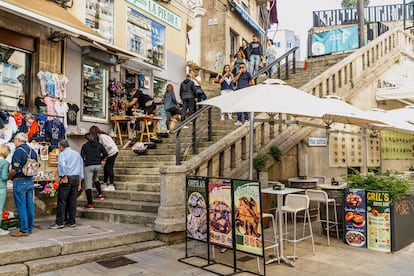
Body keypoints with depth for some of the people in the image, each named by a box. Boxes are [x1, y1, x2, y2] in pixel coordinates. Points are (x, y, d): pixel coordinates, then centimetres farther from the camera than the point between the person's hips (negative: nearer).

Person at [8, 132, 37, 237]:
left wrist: (8, 176, -2)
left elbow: (15, 169, -18)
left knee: (21, 207, -1)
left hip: (20, 182, -7)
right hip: (30, 181, 7)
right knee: (30, 205, 11)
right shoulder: (32, 151, 10)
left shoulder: (18, 151, -13)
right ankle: (30, 228, 19)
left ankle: (24, 230, 3)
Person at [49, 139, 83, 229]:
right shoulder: (77, 154, 16)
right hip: (76, 178, 6)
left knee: (62, 201, -2)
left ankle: (60, 222, 0)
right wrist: (79, 182, 19)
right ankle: (72, 221, 13)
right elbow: (81, 168, 17)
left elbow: (62, 165, -21)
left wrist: (65, 177, -13)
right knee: (73, 201, 9)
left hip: (66, 179, -6)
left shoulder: (62, 154, -3)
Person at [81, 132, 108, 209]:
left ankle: (90, 204, -3)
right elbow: (105, 154, 3)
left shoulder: (85, 146, -2)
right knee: (95, 178, 33)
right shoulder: (99, 145, 6)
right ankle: (100, 194, 22)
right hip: (98, 165, 4)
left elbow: (82, 156, -5)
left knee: (88, 185, 0)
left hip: (88, 166, -4)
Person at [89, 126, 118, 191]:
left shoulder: (102, 136, -18)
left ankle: (111, 186, 0)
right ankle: (105, 184, 18)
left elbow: (109, 146, -23)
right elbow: (103, 147, 11)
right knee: (105, 168, 11)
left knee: (109, 168, -6)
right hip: (110, 153, 9)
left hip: (112, 152, -9)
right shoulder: (99, 136, 10)